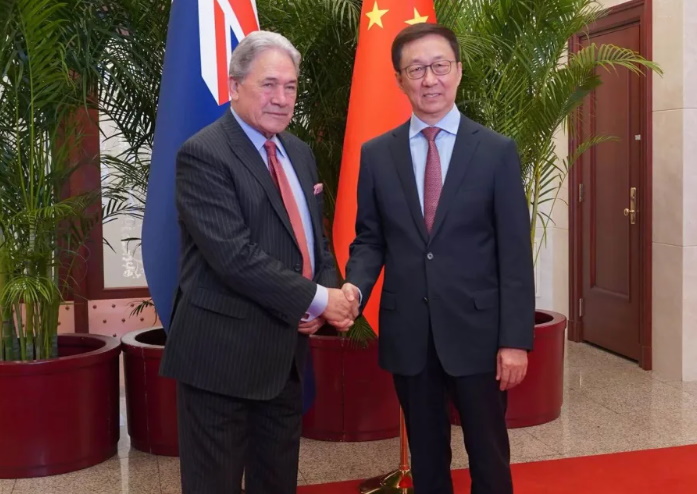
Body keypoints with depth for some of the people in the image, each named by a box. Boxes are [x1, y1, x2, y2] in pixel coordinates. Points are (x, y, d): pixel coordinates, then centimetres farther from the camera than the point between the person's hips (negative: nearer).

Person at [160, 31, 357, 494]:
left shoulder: (299, 152, 12)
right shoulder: (204, 154, -14)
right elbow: (234, 256, -23)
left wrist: (330, 291, -5)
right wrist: (317, 299, -17)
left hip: (287, 347, 8)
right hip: (224, 351, -7)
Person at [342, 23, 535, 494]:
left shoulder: (498, 151, -2)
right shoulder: (376, 154, 4)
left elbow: (515, 252, -5)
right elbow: (369, 239, 8)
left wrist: (515, 339, -9)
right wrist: (355, 286, -13)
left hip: (476, 329, -2)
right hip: (407, 332, 2)